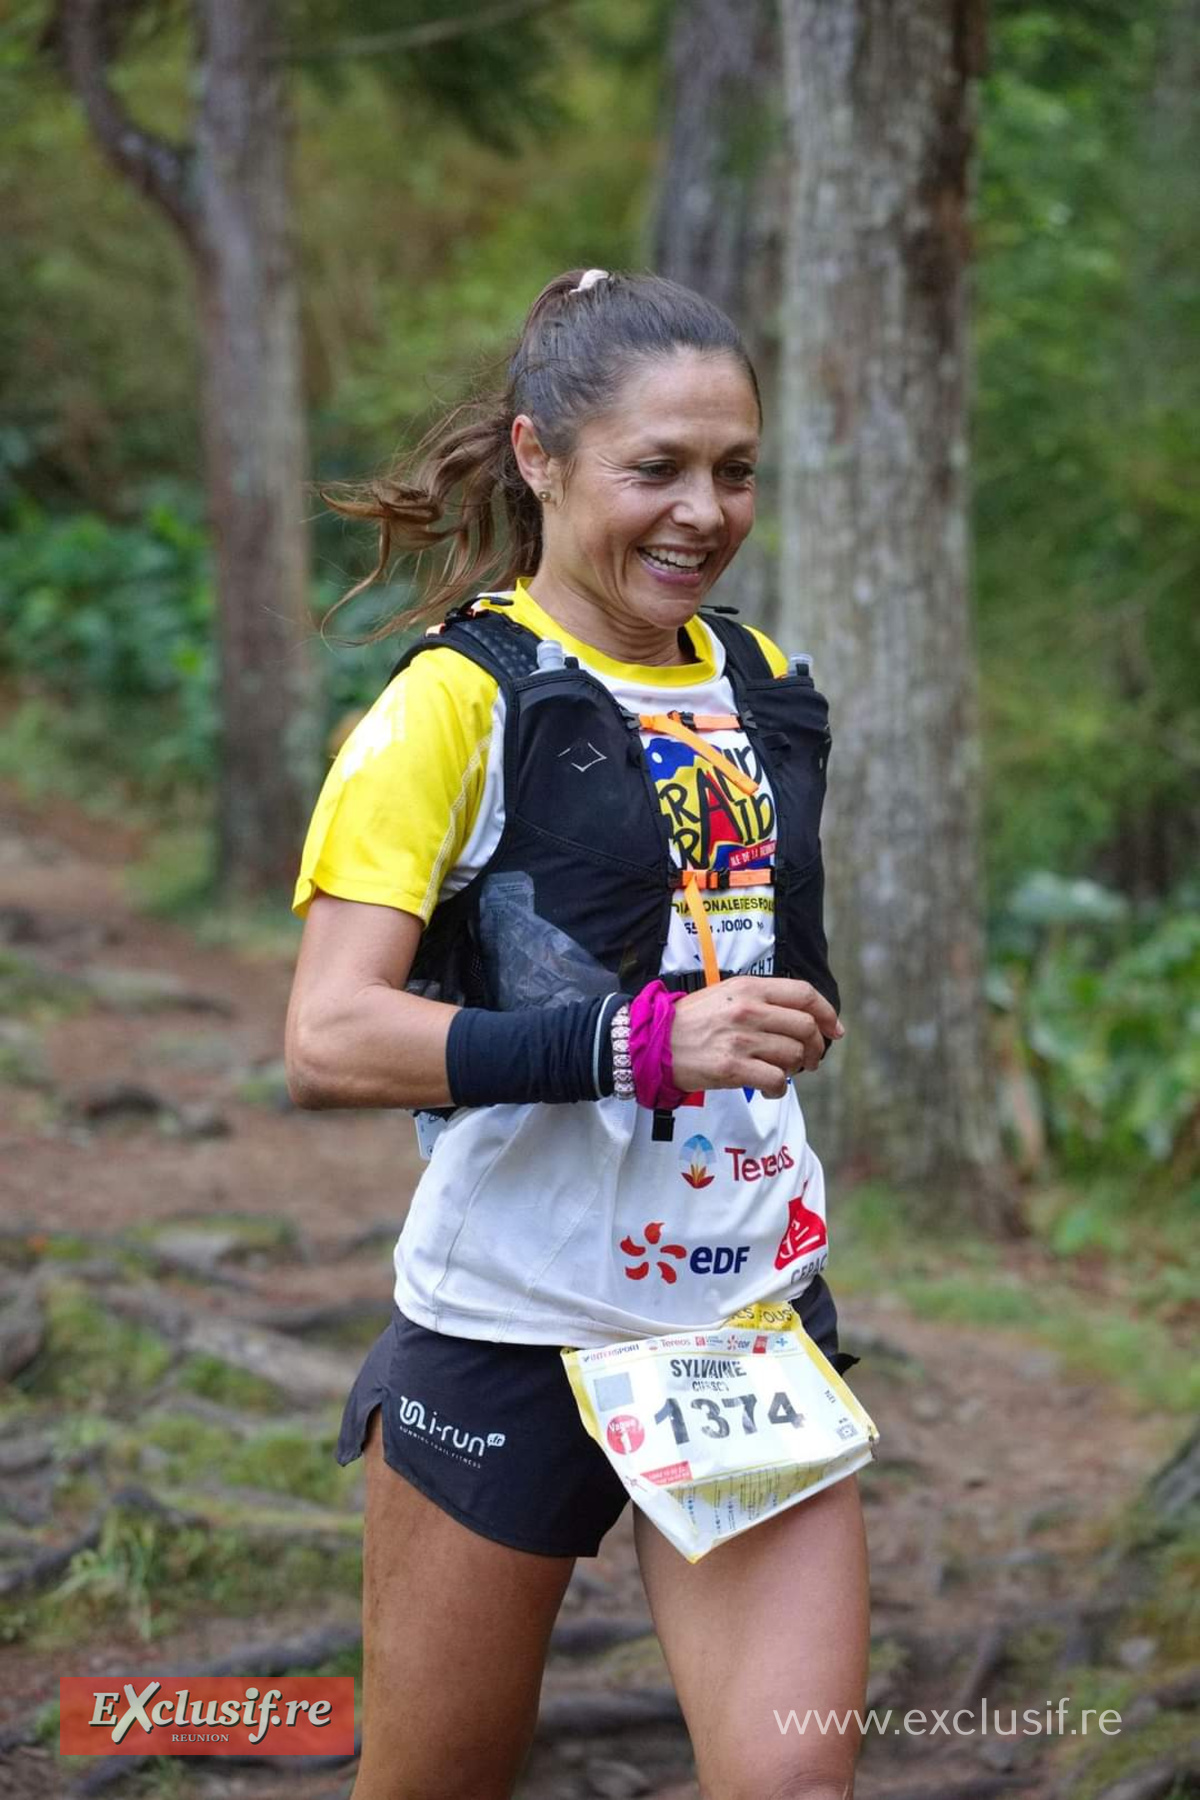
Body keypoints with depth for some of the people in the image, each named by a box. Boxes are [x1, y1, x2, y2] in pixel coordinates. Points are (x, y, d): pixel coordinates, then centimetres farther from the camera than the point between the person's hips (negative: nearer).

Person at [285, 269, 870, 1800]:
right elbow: (328, 1038, -22)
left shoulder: (765, 688, 9)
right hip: (515, 1331, -4)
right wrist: (643, 1041, -29)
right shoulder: (458, 698, -11)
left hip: (753, 1323, 5)